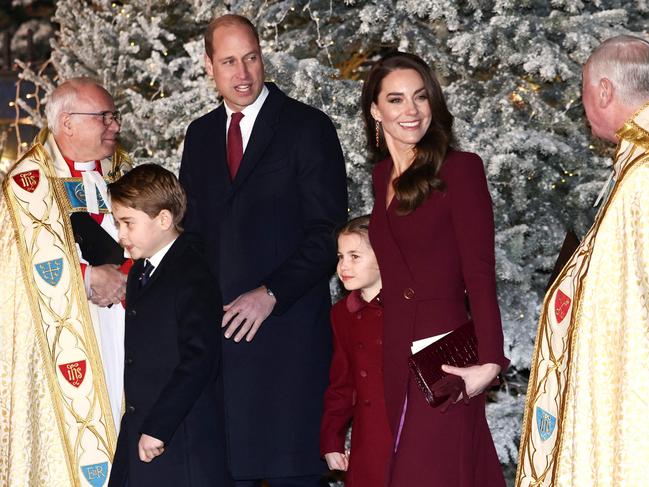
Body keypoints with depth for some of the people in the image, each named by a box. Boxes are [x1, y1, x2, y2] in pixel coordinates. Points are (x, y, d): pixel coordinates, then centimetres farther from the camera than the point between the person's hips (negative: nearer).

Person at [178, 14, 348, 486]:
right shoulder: (200, 135, 16)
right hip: (217, 326, 5)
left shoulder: (309, 128, -2)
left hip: (287, 327, -5)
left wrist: (270, 294, -15)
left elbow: (328, 232, -7)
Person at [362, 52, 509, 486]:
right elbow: (387, 264, 13)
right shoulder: (382, 174, 12)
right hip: (393, 359, 6)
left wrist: (489, 363, -22)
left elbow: (480, 275, -12)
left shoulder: (460, 169, -7)